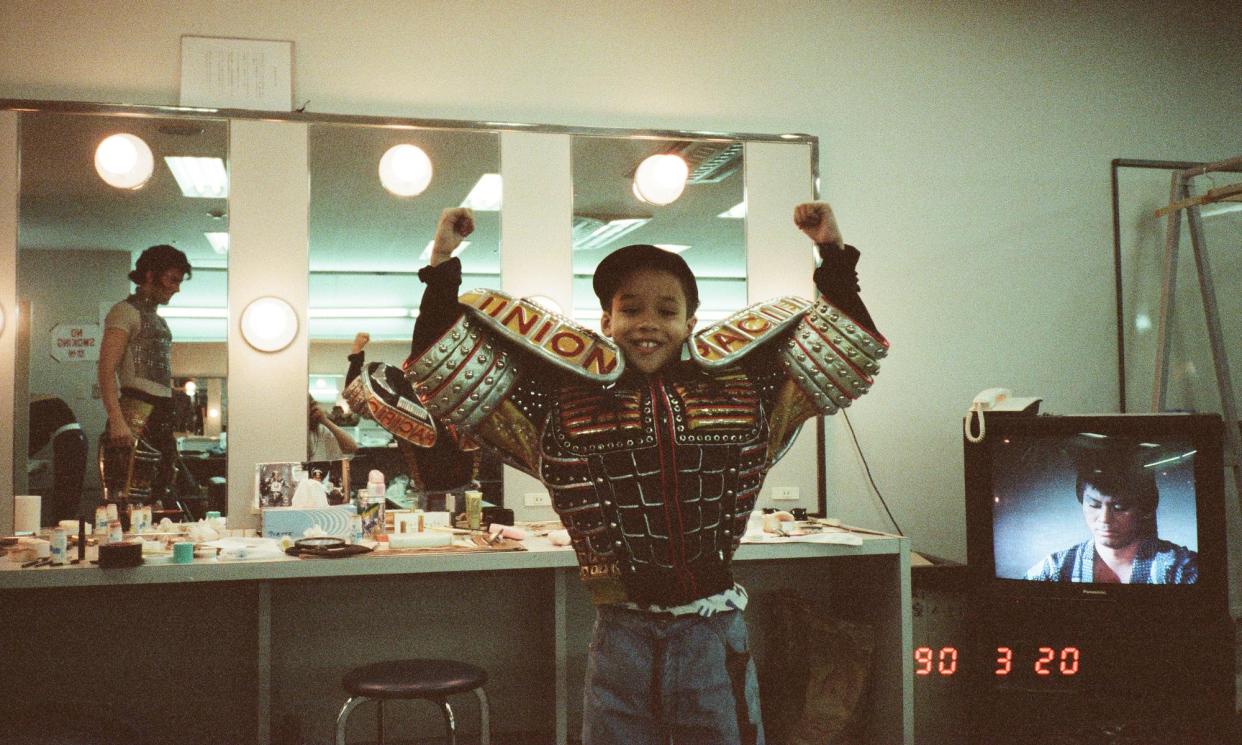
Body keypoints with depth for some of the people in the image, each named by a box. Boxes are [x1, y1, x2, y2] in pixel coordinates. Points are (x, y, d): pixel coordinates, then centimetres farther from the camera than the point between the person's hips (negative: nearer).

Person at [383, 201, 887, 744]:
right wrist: (443, 271, -3)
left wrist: (834, 257, 2)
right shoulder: (559, 403, 0)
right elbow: (448, 373, 1)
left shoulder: (744, 390, 3)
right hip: (621, 637, 0)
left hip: (715, 638, 1)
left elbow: (848, 356, 9)